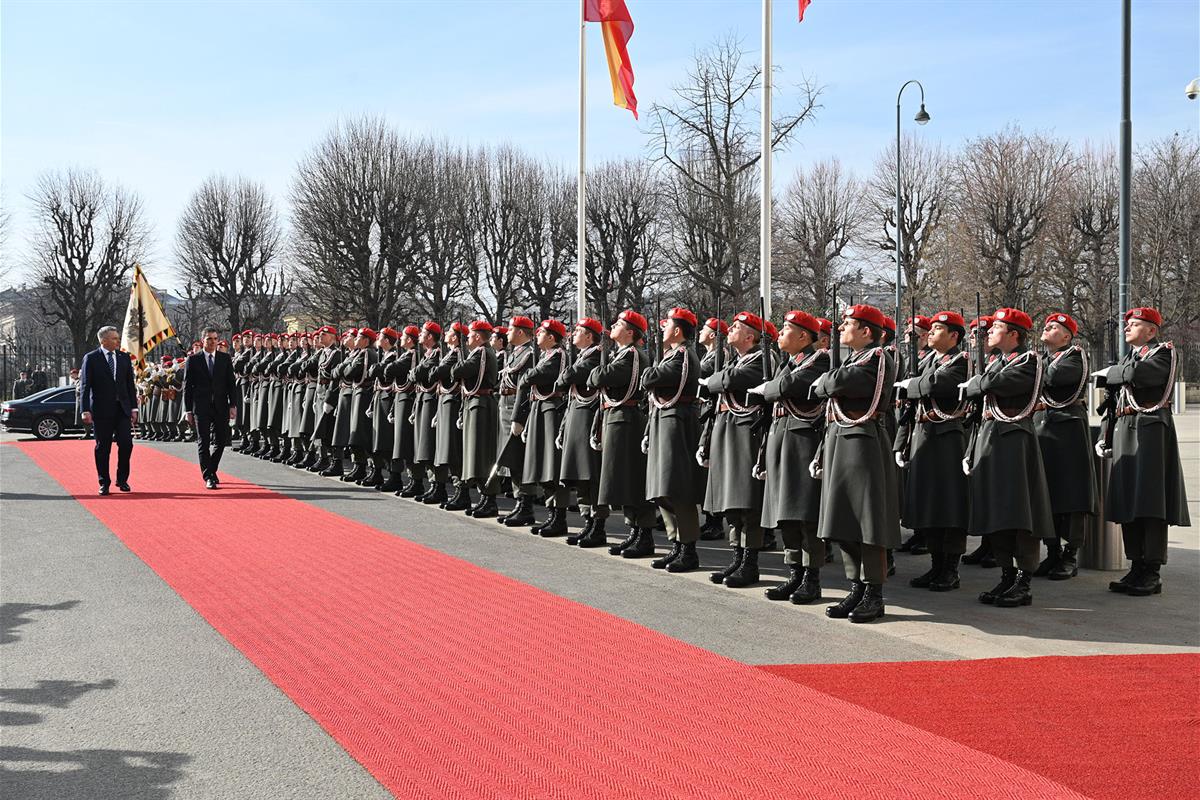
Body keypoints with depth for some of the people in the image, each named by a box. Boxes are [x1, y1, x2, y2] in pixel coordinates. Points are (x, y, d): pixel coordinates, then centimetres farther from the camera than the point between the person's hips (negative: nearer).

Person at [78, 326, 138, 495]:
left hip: (122, 409, 3)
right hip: (102, 410, -3)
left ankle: (122, 479, 11)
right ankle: (104, 483, 13)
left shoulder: (124, 358, 9)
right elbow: (85, 386, -5)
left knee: (126, 443, -5)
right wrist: (85, 410, -13)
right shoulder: (91, 359, -3)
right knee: (103, 448, 3)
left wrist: (133, 408, 6)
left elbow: (130, 384, 12)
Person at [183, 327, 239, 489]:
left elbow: (231, 383, 6)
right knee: (203, 442, -3)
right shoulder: (193, 360, 2)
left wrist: (233, 405, -2)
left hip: (221, 407, 2)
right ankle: (208, 477, 0)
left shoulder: (225, 358, 7)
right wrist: (188, 410, -2)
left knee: (221, 441, 5)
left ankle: (211, 469, 28)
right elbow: (187, 386, 2)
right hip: (201, 407, -2)